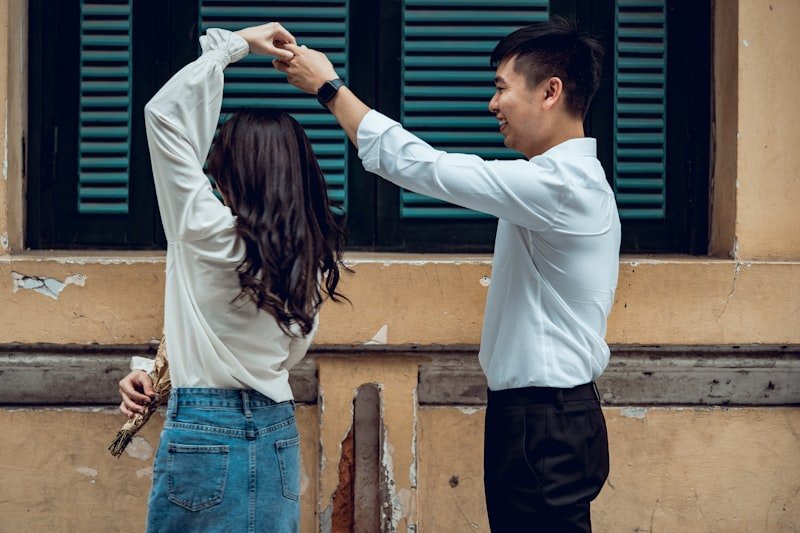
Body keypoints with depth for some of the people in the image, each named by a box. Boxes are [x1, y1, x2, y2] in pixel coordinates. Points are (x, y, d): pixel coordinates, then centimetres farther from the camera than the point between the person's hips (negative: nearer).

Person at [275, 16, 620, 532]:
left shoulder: (558, 184, -19)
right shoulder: (576, 179, 15)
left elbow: (422, 166, -20)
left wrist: (328, 86, -10)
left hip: (545, 427, -10)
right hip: (546, 416, 10)